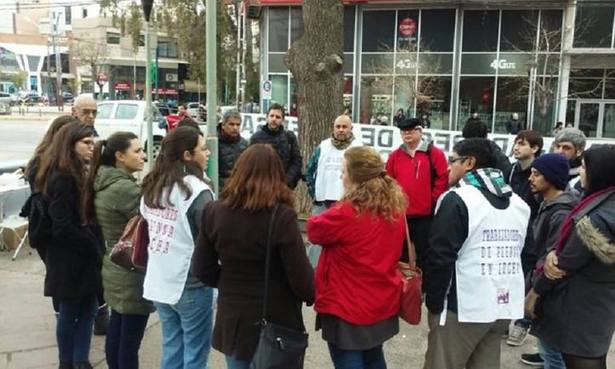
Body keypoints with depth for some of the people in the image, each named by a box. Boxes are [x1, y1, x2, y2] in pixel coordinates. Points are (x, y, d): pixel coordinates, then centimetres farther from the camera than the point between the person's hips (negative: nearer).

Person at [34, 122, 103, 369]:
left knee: (88, 308, 13)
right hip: (69, 259, -9)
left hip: (82, 256, 9)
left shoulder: (77, 174, 11)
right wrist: (95, 248, -15)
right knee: (70, 313, 7)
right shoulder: (62, 179, -20)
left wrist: (96, 246, 3)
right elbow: (63, 228, -24)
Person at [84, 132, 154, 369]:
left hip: (115, 270, 9)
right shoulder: (124, 188, -23)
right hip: (132, 274, -9)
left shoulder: (105, 184, 6)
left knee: (116, 334, 21)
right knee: (130, 341, 3)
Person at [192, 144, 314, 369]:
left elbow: (202, 270, 1)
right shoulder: (281, 217, -19)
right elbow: (300, 276, -16)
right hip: (277, 323, -3)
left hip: (233, 321, 4)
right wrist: (310, 296, 5)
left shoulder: (214, 212, -6)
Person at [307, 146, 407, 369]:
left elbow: (313, 229, -9)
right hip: (382, 304, 7)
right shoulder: (395, 208, -2)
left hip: (347, 308, -7)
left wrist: (329, 217, 11)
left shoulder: (347, 213, -24)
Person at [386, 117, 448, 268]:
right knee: (400, 256, 14)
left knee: (424, 255, 5)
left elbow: (442, 181, -8)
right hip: (400, 215, 4)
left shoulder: (435, 153, -4)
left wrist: (432, 203, -9)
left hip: (425, 216, -4)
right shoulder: (395, 155, 8)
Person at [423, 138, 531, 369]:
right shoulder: (519, 203, 10)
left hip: (463, 307, -7)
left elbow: (441, 257, -15)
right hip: (505, 305, 7)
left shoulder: (457, 199, -12)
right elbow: (519, 253, 15)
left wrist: (433, 302, -5)